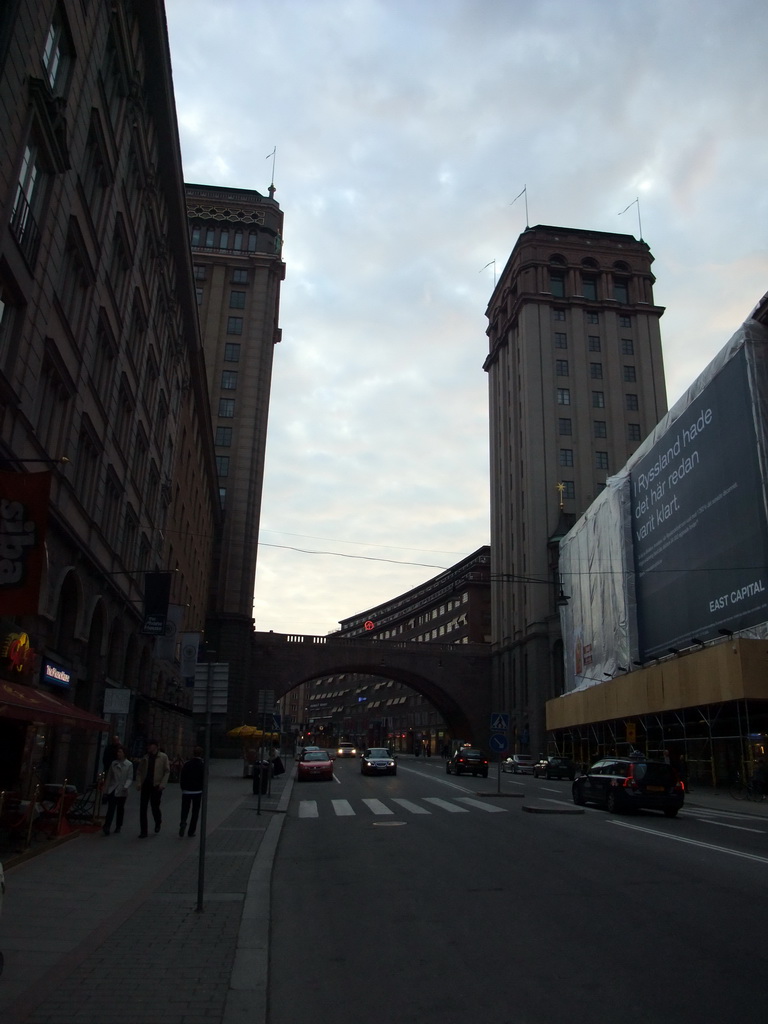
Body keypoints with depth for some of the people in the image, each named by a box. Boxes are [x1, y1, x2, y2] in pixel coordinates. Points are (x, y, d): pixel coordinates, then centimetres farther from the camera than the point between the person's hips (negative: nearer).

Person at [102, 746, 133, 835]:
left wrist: (126, 786, -23)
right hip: (112, 790, 1)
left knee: (120, 809, 9)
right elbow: (109, 777, 11)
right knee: (110, 808, -9)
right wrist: (105, 790, 11)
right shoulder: (113, 763, 6)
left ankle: (118, 827, 22)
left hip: (121, 791, -1)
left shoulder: (129, 765, -3)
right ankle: (106, 827, -12)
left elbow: (130, 778, -5)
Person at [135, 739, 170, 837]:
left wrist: (162, 784, -13)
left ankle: (158, 823, 32)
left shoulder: (163, 757, -2)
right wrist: (138, 783, -3)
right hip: (146, 785, 4)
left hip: (156, 786, -3)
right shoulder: (145, 758, 9)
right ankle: (144, 831, 10)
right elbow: (139, 771, 11)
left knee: (155, 806, -1)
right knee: (142, 808, 1)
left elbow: (167, 771, -5)